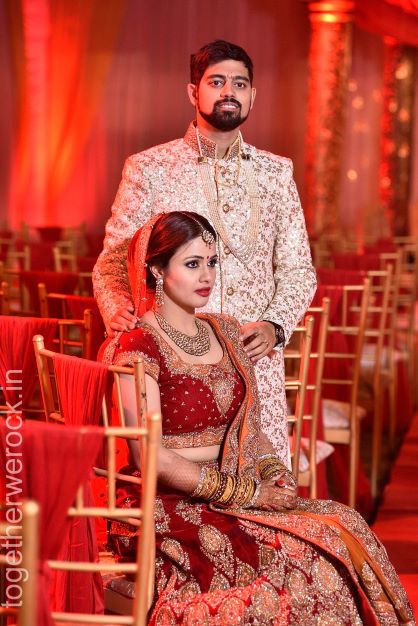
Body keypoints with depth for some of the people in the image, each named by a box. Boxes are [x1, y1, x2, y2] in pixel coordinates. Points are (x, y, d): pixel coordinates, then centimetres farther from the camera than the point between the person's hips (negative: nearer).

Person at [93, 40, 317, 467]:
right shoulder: (148, 169, 4)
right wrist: (117, 310, -17)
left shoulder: (276, 172, 12)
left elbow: (297, 269, 14)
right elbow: (112, 262, 4)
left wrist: (275, 325, -5)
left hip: (256, 363, 2)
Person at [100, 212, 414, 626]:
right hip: (170, 509, -7)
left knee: (347, 526, -16)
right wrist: (246, 493, -15)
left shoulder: (225, 332, 13)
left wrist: (273, 472, -2)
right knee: (303, 553, -26)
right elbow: (150, 457, -16)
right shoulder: (138, 347, -10)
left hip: (228, 495, 7)